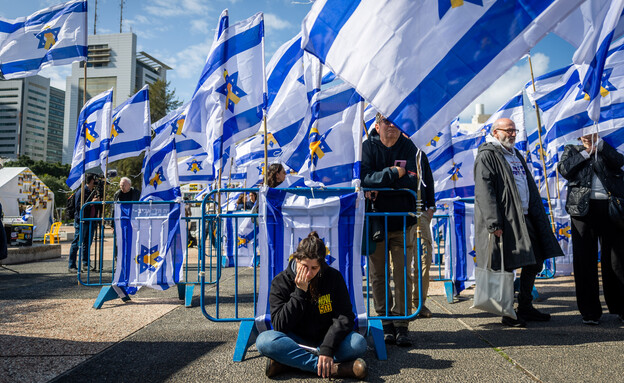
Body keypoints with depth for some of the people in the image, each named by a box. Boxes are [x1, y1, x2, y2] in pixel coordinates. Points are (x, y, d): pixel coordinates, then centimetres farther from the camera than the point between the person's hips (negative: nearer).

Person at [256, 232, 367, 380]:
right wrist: (300, 292, -22)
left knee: (358, 343, -29)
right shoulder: (280, 282, -8)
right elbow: (279, 326, -14)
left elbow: (344, 317, -13)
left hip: (327, 340, 1)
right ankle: (334, 368, -32)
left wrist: (327, 348, -29)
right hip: (297, 341, 0)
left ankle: (287, 361, -26)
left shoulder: (334, 277, -7)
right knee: (264, 341, -29)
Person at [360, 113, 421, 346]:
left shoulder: (409, 148, 2)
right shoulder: (367, 147, 0)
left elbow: (412, 183, -11)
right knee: (378, 275, 5)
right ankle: (385, 323, 17)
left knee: (403, 275, 0)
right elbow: (364, 178, -14)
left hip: (403, 221, 0)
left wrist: (379, 186, -14)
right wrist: (393, 173, -20)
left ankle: (401, 324, 11)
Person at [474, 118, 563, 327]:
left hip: (524, 218, 9)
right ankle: (507, 313, 11)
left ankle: (525, 307, 26)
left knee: (534, 263, 12)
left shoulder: (515, 155, 21)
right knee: (506, 267, -2)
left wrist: (537, 217, 18)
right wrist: (494, 223, -23)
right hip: (505, 220, -9)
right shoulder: (487, 156, -7)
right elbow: (484, 191, -16)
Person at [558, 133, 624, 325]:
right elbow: (564, 169, -3)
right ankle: (590, 311, 7)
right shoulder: (572, 150, 15)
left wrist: (599, 144, -8)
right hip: (583, 208, -1)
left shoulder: (607, 150, 16)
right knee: (585, 259, -1)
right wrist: (586, 153, -3)